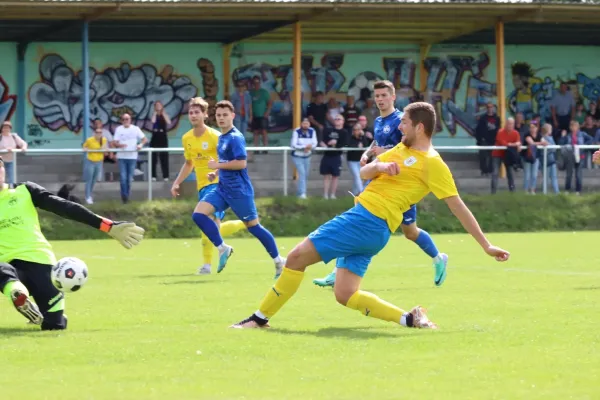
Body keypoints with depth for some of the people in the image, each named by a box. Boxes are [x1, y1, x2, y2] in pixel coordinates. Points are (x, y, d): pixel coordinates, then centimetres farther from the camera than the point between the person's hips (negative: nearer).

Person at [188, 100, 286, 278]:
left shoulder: (235, 137, -15)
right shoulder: (222, 137, 13)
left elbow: (241, 163, -24)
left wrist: (217, 165, -16)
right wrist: (216, 174, 9)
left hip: (238, 190, -8)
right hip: (223, 188, 8)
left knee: (253, 226, 0)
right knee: (199, 214, -7)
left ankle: (279, 261, 13)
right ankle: (223, 248, 0)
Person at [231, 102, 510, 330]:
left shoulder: (432, 163, -7)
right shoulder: (403, 149, 19)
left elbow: (458, 207, -6)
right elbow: (364, 173, 17)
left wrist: (486, 245, -8)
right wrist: (379, 166, -7)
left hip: (369, 221, -9)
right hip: (364, 219, 9)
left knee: (297, 256, -10)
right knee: (346, 295, 2)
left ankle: (260, 318, -1)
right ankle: (408, 319, 0)